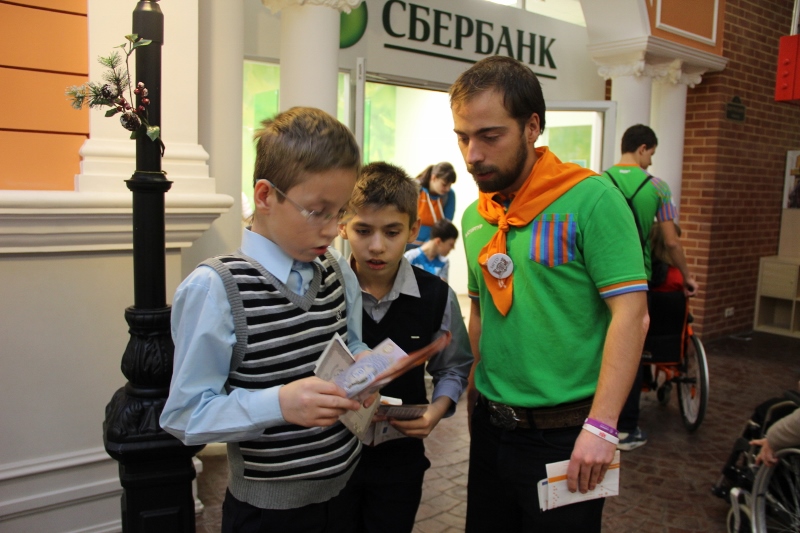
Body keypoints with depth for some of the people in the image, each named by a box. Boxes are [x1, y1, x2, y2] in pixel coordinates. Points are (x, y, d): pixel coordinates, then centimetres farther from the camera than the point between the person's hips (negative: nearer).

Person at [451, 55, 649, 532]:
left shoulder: (590, 198, -14)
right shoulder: (475, 217, 5)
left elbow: (631, 313, -17)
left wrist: (601, 425, -20)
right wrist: (474, 398, 11)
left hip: (565, 434, -5)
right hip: (491, 428, 6)